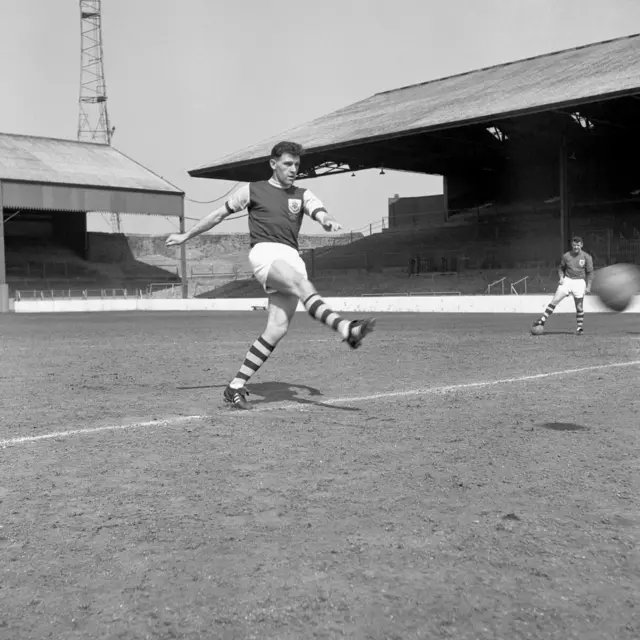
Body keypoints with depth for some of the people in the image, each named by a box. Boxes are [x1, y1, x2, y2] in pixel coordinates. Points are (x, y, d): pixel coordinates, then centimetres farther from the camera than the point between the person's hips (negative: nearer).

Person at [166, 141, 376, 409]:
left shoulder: (302, 195, 22)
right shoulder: (253, 190, 15)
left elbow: (319, 213, 3)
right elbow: (219, 214, 23)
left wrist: (329, 221, -22)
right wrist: (186, 235, 27)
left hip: (292, 259, 4)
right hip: (265, 253, -4)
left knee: (277, 329, -9)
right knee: (301, 283, -34)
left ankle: (236, 387, -1)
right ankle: (346, 329, -56)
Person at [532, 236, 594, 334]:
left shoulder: (587, 257, -2)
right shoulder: (566, 256, 3)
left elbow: (590, 272, 2)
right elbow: (561, 268, 17)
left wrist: (588, 286, -3)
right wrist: (561, 277, -1)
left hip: (579, 282, -1)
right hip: (567, 281, 1)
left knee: (579, 307, 1)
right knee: (554, 300, -10)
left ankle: (580, 328, 14)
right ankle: (542, 320, -7)